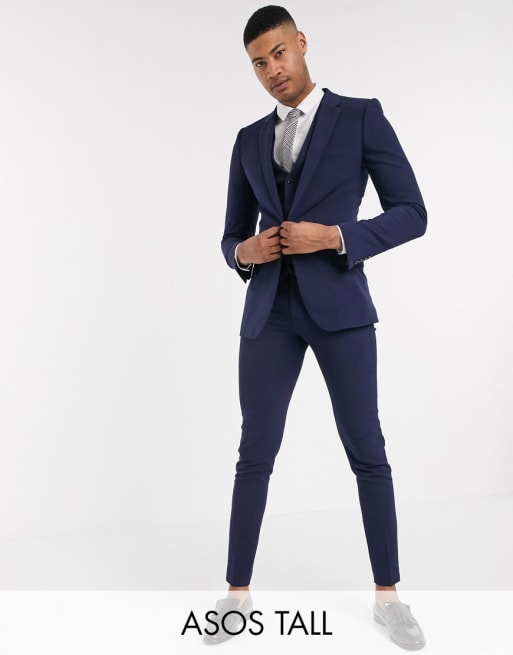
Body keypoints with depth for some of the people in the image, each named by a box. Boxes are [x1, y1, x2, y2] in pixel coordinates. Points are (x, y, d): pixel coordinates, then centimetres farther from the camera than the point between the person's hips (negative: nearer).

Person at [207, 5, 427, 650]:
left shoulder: (361, 115, 2)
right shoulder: (249, 141, 14)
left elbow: (411, 214, -3)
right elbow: (231, 238, 16)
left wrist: (334, 237, -15)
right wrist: (245, 252, -8)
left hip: (339, 304, -3)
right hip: (269, 311, 3)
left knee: (367, 451, 2)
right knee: (255, 454, 4)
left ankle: (387, 594, 18)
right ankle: (237, 591, 18)